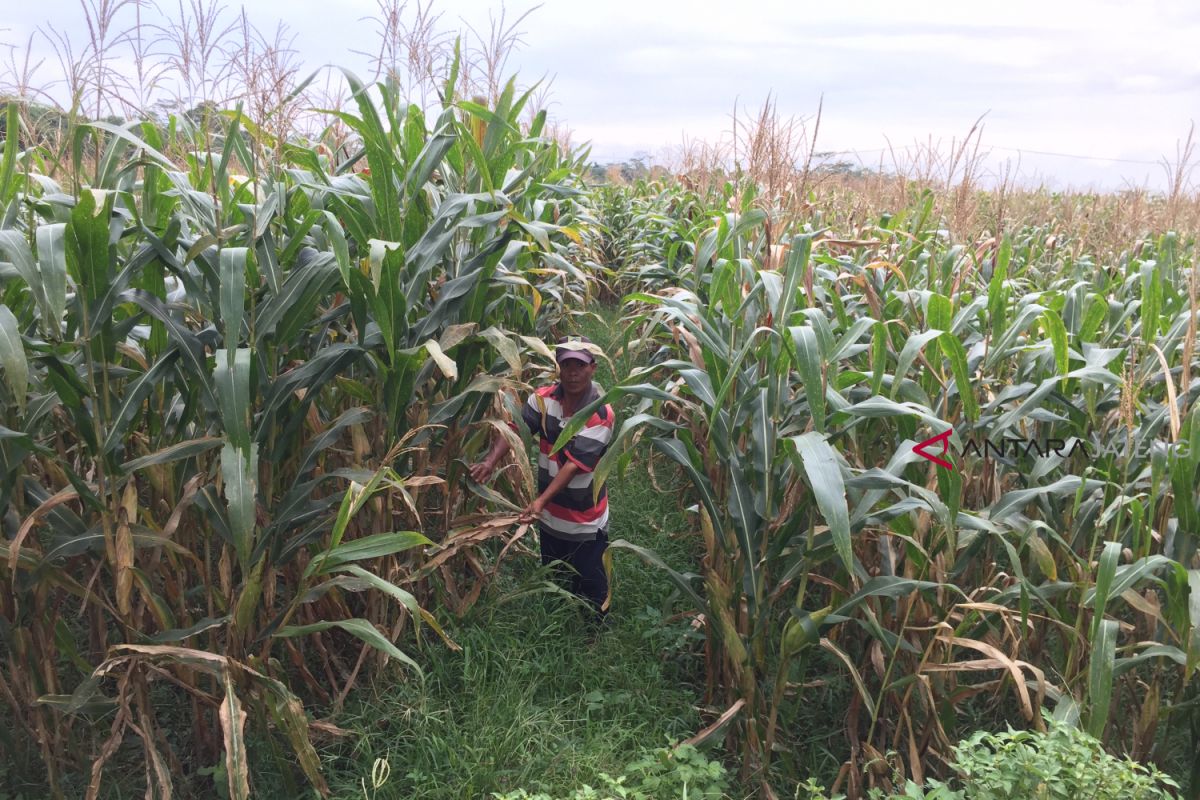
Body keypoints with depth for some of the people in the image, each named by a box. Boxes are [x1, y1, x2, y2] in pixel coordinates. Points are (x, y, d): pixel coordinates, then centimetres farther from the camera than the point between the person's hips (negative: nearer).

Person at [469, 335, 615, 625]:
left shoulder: (600, 414, -23)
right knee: (551, 579, 26)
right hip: (550, 515, 5)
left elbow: (574, 464, -27)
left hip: (585, 521, -5)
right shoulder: (544, 398, -7)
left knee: (590, 584, 12)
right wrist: (491, 461, -34)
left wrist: (541, 500, -35)